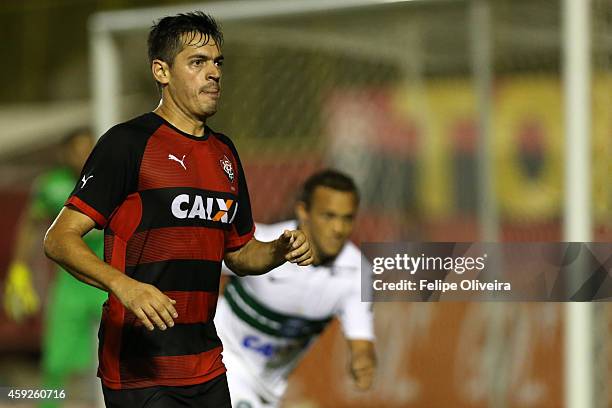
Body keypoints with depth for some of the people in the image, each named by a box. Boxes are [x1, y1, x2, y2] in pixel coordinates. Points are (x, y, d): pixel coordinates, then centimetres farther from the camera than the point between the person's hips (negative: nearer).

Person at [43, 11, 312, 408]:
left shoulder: (224, 152, 16)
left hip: (207, 369, 7)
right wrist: (123, 284, -31)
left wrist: (282, 250, 3)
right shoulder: (128, 141, -8)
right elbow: (59, 239, -14)